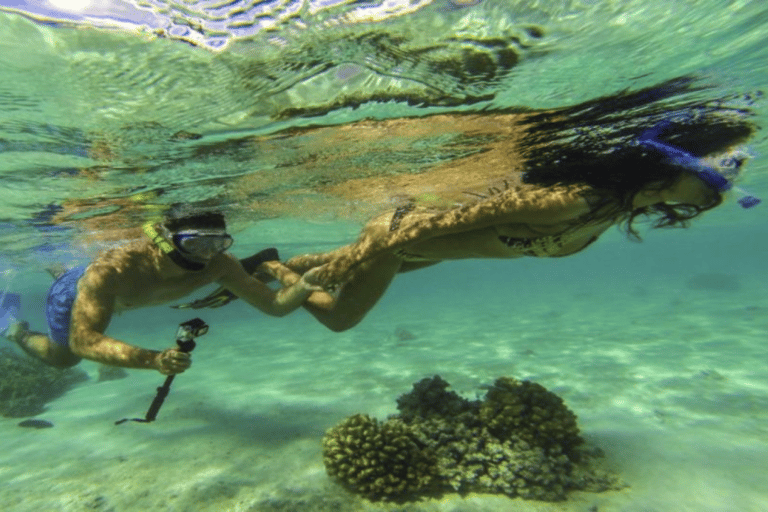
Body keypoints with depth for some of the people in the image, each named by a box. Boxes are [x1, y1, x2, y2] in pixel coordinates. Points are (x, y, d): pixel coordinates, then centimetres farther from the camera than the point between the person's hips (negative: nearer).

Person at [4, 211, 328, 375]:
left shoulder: (219, 266, -39)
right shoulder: (113, 269, -48)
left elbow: (274, 305, -39)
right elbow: (82, 341, -49)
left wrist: (302, 288, -61)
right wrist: (152, 360, -66)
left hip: (118, 296, 4)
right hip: (74, 292, -4)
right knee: (63, 357, 24)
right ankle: (19, 333, 52)